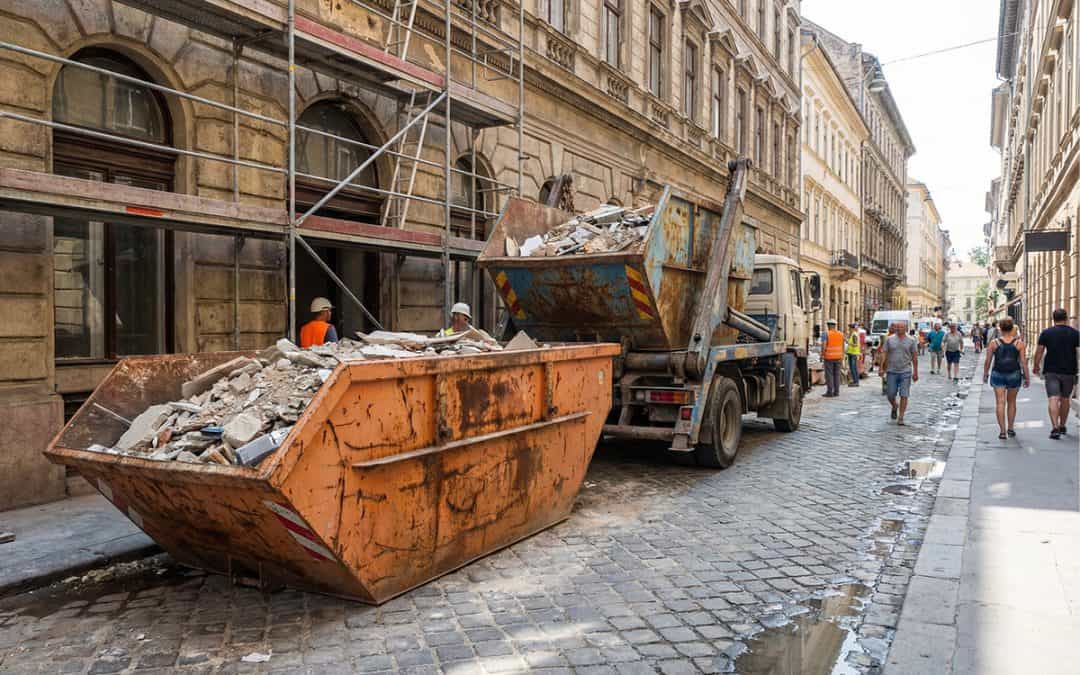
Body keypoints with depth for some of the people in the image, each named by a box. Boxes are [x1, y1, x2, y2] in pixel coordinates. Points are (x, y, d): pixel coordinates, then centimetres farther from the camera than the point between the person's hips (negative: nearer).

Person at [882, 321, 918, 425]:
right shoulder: (889, 339, 4)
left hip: (905, 372, -1)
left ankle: (900, 418, 4)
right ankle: (895, 407, 36)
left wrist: (915, 372, 3)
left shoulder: (911, 340, 3)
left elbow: (914, 357, 5)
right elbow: (885, 356, 5)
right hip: (891, 372, 1)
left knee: (904, 396, -3)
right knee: (890, 395, 5)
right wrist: (883, 370, -1)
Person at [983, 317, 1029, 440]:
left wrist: (985, 374, 13)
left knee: (1000, 402, -2)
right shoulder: (1019, 343, -3)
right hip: (1014, 375, 1)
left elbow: (988, 361, 0)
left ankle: (1002, 431, -9)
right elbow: (1023, 362, -3)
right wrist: (1027, 377, 4)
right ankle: (1010, 429, 24)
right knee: (1011, 402, 17)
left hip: (998, 375, -1)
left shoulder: (994, 343, -3)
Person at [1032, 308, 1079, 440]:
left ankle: (1055, 427, -21)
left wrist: (1036, 366, 13)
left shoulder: (1046, 333, -2)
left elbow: (1039, 352, 0)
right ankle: (1063, 426, 29)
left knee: (1054, 399, -8)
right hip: (1069, 371, 2)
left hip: (1051, 371, -2)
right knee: (1065, 399, 17)